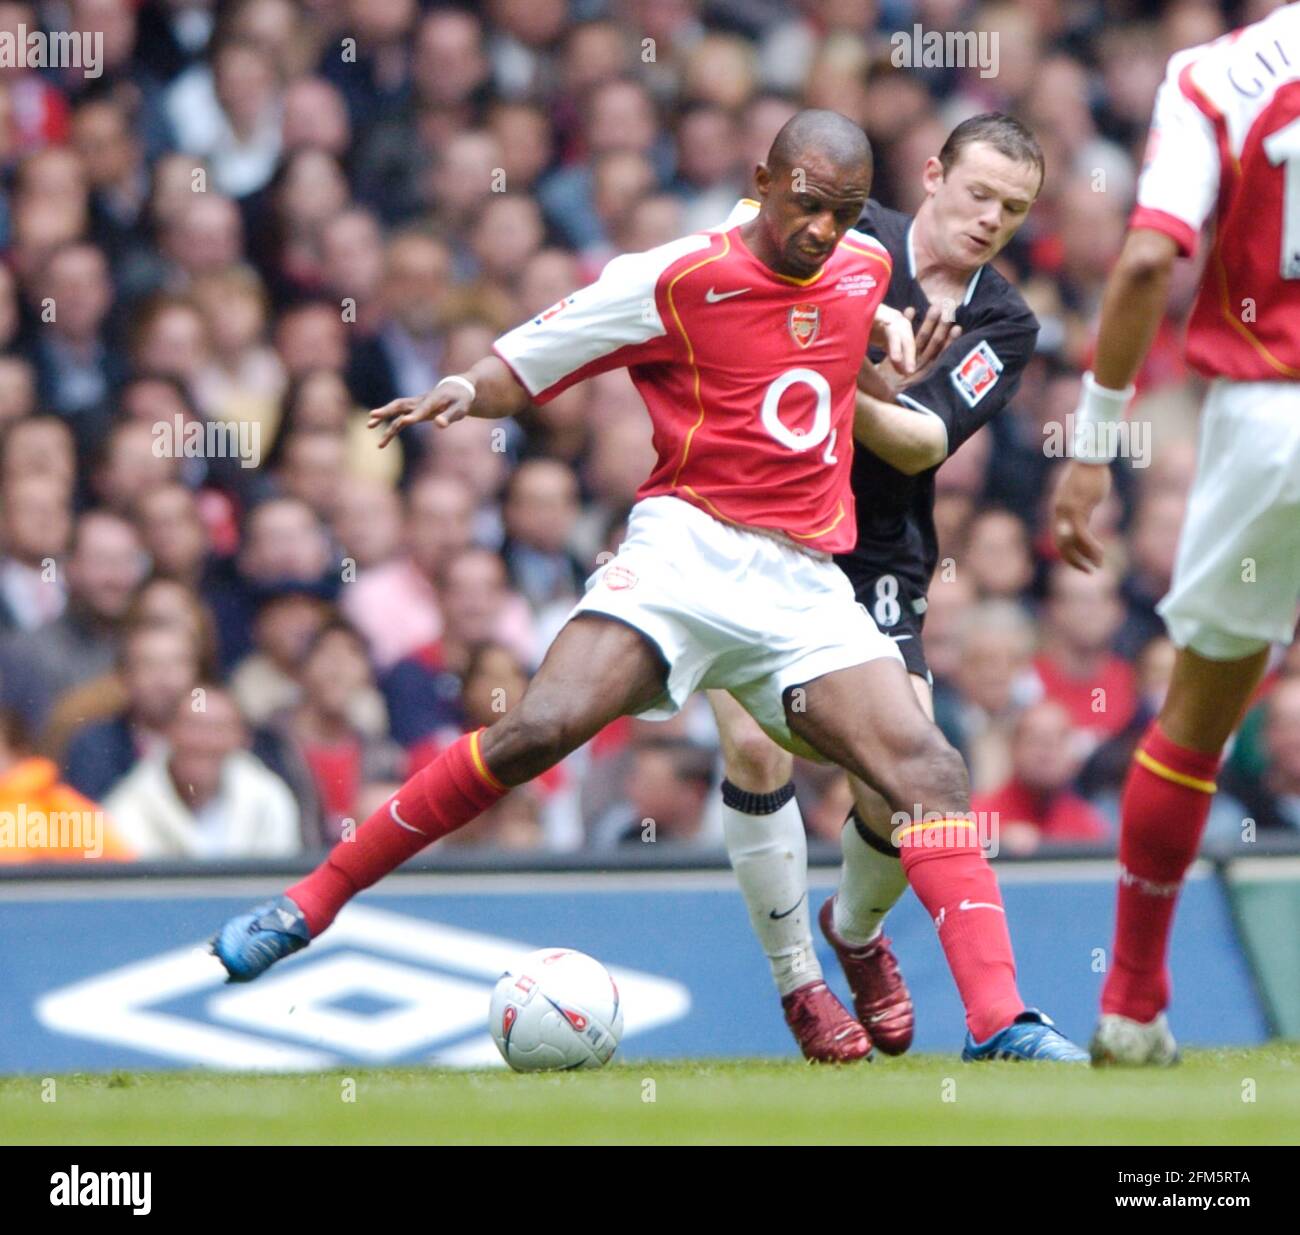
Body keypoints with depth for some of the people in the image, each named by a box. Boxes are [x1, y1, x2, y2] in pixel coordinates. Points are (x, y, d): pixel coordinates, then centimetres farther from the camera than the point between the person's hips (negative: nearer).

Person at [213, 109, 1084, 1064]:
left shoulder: (865, 269, 12)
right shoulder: (678, 277, -3)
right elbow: (520, 368, 1)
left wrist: (887, 324, 17)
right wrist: (463, 391, -20)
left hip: (806, 586, 5)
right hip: (688, 547, -4)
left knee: (930, 771, -13)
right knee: (541, 728, -24)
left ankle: (999, 1021, -16)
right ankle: (310, 903, -13)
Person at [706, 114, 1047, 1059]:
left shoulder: (1005, 325, 3)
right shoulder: (848, 240, -3)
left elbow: (925, 443, -11)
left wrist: (854, 395, -33)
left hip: (878, 563, 2)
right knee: (756, 745, -18)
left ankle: (856, 929, 24)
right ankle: (800, 981, 0)